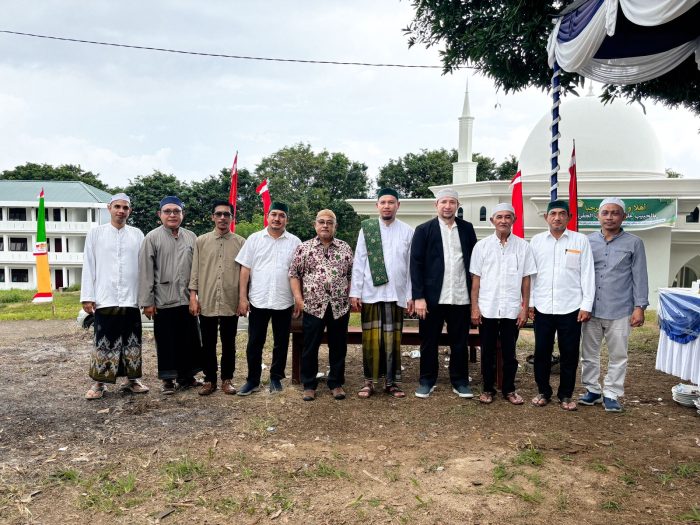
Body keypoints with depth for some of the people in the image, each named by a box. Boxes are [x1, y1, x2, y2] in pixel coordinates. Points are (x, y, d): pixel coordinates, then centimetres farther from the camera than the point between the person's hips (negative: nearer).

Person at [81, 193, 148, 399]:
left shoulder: (137, 234, 7)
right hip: (104, 298, -1)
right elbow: (88, 266, 3)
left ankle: (131, 379, 20)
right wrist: (87, 297, -3)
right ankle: (99, 382, 14)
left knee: (131, 341, 8)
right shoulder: (95, 233, 5)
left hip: (131, 299, 1)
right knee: (104, 342, 3)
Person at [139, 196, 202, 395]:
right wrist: (147, 302, -7)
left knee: (189, 340, 10)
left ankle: (187, 376, 24)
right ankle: (168, 380, 19)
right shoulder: (152, 238, -2)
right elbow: (145, 272, -4)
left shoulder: (191, 238, 8)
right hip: (163, 301, -3)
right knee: (166, 342, 6)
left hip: (187, 299, 3)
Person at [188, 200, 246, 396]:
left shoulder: (241, 242, 2)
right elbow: (195, 271, 5)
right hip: (207, 302, 1)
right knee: (208, 344, 9)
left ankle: (227, 379, 21)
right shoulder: (201, 241, 5)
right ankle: (209, 379, 21)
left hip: (231, 303, -1)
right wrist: (193, 296, -2)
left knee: (228, 343, 9)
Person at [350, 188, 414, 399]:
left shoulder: (407, 231, 3)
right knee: (371, 339, 5)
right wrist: (354, 293, -2)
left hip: (397, 294, 0)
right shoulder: (366, 228, 3)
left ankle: (391, 381, 16)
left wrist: (411, 295, 2)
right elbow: (359, 262, 2)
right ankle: (369, 381, 14)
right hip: (371, 293, 0)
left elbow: (411, 265, 4)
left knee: (393, 339, 7)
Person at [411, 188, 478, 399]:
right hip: (432, 297, -2)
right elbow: (416, 264, -3)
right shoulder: (424, 230, 1)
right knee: (429, 341, 8)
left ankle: (460, 381, 24)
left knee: (459, 342, 10)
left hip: (461, 297, 2)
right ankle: (427, 381, 23)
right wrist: (418, 297, -10)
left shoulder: (467, 228, 8)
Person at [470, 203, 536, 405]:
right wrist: (474, 307, -2)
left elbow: (526, 280, 3)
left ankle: (509, 389, 23)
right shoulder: (482, 245, 1)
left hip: (512, 309, 0)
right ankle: (488, 389, 22)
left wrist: (525, 308, 0)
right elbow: (476, 278, 2)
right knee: (487, 352, 9)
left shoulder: (523, 246, 1)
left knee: (509, 352, 9)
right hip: (487, 309, 0)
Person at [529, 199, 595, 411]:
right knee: (542, 352, 8)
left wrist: (586, 305, -4)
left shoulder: (581, 240, 1)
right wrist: (530, 302, 3)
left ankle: (566, 395, 21)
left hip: (571, 308, -1)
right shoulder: (536, 241, 5)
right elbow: (530, 273, 7)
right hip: (542, 307, 1)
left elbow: (587, 274, 0)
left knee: (569, 354, 7)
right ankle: (543, 392, 23)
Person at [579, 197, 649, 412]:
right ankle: (592, 389, 25)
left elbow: (640, 278, 0)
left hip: (620, 311, -2)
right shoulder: (588, 241, 5)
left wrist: (639, 307, -6)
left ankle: (611, 394, 19)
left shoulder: (634, 243, 1)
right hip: (591, 310, 2)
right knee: (589, 354, 11)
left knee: (618, 356, 7)